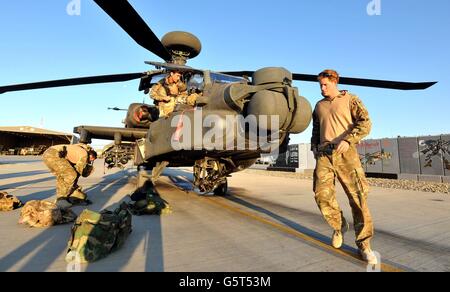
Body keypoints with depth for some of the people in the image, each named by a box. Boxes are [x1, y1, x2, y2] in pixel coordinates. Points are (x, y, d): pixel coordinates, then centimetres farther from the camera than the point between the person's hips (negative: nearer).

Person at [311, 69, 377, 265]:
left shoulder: (350, 100, 8)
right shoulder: (319, 105, 22)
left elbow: (365, 123, -3)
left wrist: (347, 140, -18)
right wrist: (314, 146, 14)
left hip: (345, 153, -3)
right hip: (324, 154, 4)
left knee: (357, 197, -6)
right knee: (322, 195, -7)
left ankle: (363, 245, 5)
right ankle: (339, 226, 19)